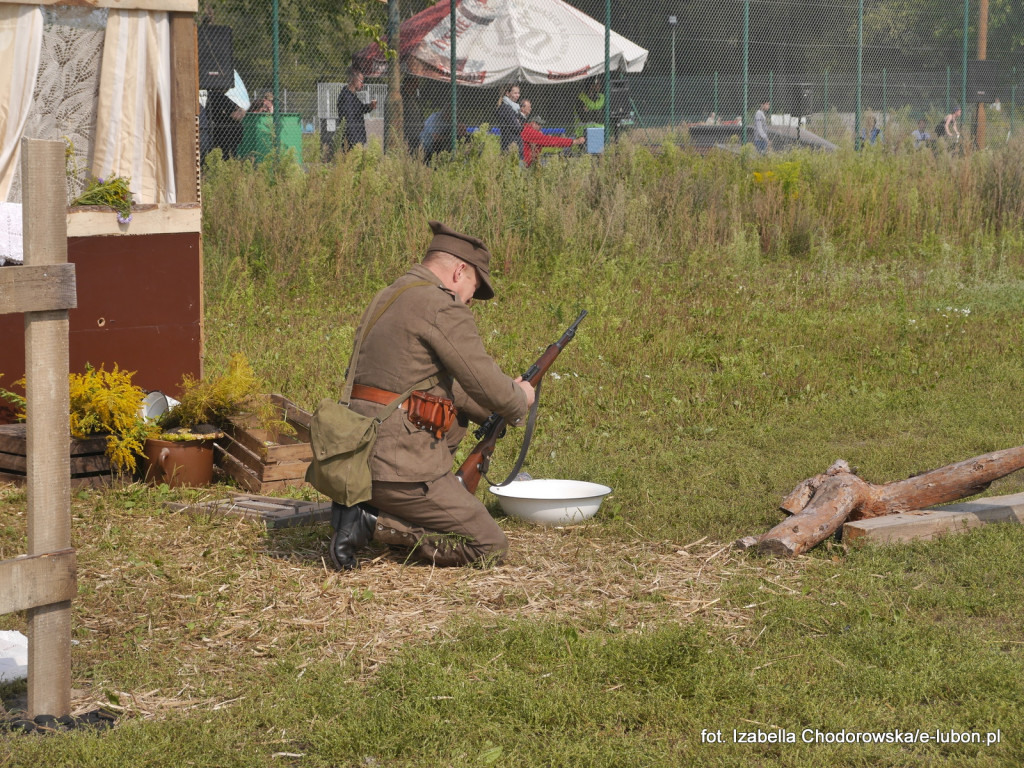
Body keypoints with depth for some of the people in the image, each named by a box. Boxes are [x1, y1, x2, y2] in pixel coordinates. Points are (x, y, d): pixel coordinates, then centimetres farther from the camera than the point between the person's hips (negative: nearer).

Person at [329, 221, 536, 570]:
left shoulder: (385, 299, 18)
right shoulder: (441, 307, -11)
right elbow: (485, 383, -9)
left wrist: (492, 409, 24)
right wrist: (519, 400, 12)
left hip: (357, 455, 9)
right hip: (401, 467, -9)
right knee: (489, 548, 1)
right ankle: (372, 522, -8)